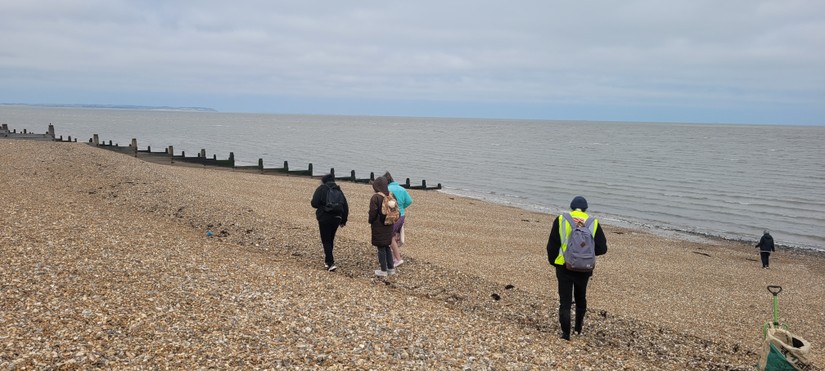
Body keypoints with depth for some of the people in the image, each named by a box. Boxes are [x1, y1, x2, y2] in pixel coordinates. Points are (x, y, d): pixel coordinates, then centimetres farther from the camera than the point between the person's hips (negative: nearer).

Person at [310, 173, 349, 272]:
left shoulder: (321, 189, -3)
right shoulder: (339, 191, 12)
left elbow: (314, 203, -13)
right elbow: (346, 207, 11)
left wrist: (321, 206, 11)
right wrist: (343, 220, 18)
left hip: (324, 218, -5)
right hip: (336, 218, 5)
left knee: (326, 241, -1)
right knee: (330, 239, 19)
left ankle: (331, 263, -12)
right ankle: (328, 260, 27)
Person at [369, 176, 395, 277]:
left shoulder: (375, 197, -18)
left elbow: (373, 212, -17)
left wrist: (370, 221, 1)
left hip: (379, 227, -6)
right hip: (388, 226, 7)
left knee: (381, 248, 3)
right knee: (387, 247, 18)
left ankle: (384, 270, 9)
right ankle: (391, 268, 22)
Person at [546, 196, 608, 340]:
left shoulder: (561, 220, -4)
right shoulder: (593, 223, 0)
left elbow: (552, 245, -4)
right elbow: (602, 248, 1)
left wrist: (553, 261, 10)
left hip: (564, 267, -2)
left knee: (565, 300, 4)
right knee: (580, 298, 22)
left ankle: (565, 333, 0)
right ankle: (579, 328, 34)